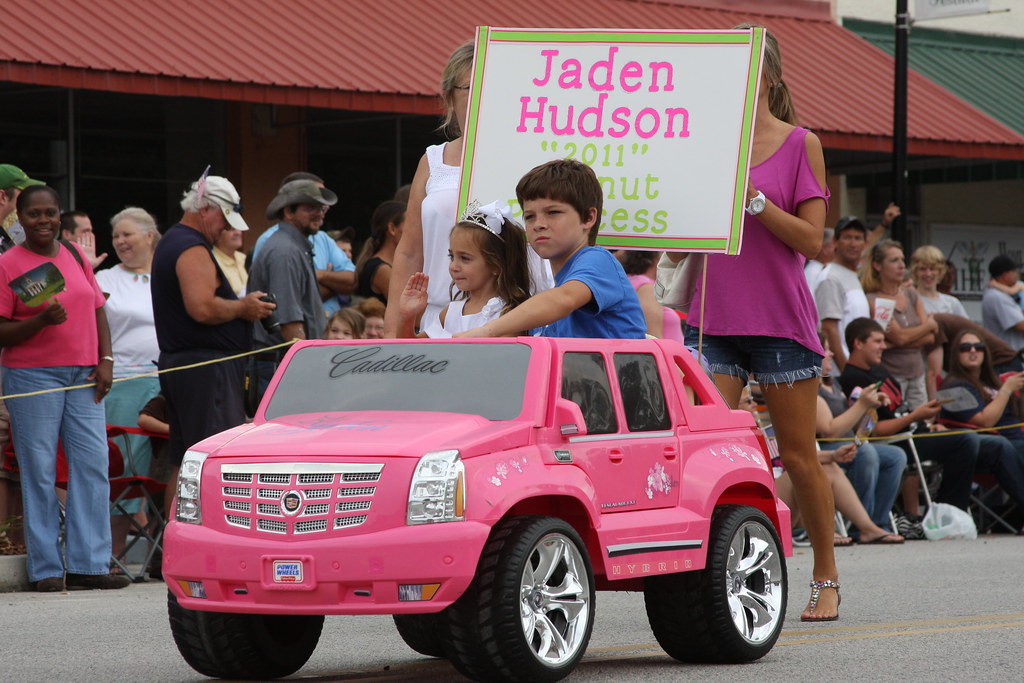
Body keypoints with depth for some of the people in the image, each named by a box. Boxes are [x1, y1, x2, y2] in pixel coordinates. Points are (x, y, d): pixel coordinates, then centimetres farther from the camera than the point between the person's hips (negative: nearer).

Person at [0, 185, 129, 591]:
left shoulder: (75, 256, 12)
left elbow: (98, 310, 16)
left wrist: (105, 360, 5)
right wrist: (43, 319, -22)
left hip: (83, 375, 5)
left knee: (93, 465, 0)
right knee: (39, 472, -3)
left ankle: (89, 565, 4)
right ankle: (46, 569, 2)